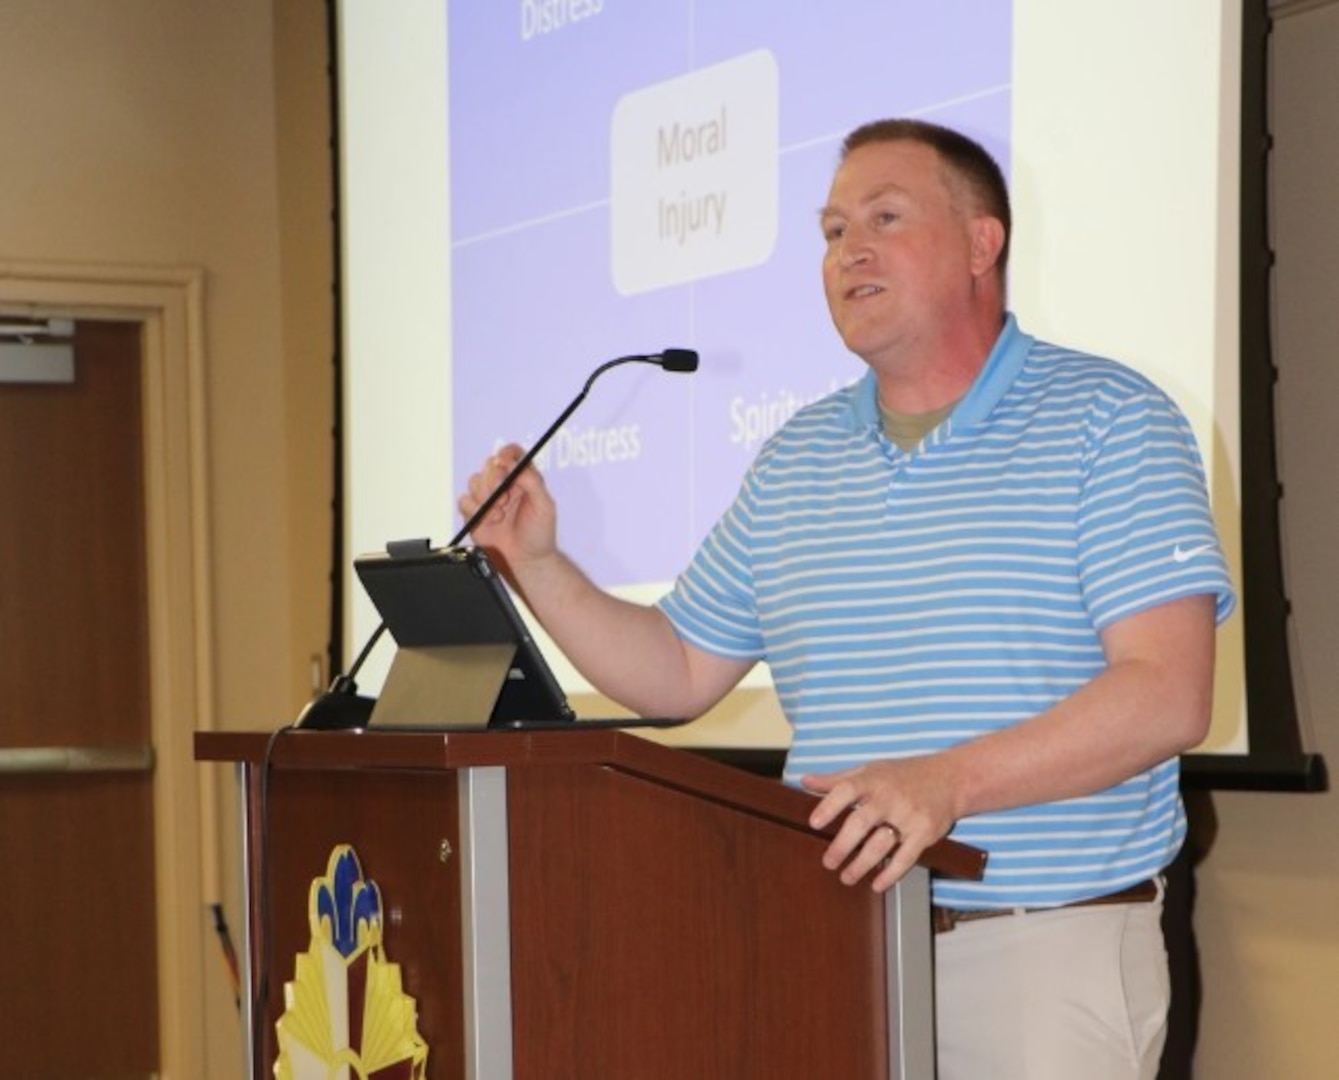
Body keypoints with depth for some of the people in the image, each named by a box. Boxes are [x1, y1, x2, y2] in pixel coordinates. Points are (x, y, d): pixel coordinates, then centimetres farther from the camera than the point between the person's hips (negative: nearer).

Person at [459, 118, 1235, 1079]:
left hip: (1048, 951, -5)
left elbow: (1169, 695, -15)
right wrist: (537, 566, 3)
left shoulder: (1104, 417, -5)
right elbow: (678, 675, 18)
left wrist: (950, 782, -27)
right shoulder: (796, 459, 13)